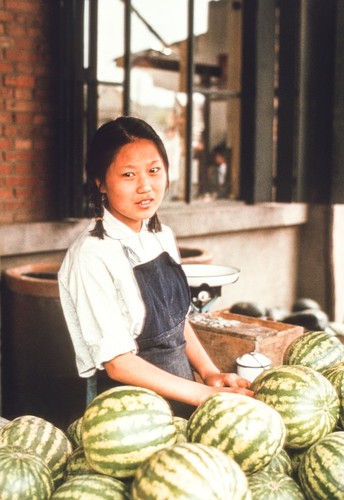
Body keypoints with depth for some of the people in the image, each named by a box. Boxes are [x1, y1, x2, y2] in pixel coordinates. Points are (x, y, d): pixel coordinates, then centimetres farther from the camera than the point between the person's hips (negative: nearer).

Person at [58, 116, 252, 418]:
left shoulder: (163, 236, 5)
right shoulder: (92, 256, -17)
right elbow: (118, 362, -17)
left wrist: (210, 373, 1)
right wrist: (206, 395, -17)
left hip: (182, 401, 6)